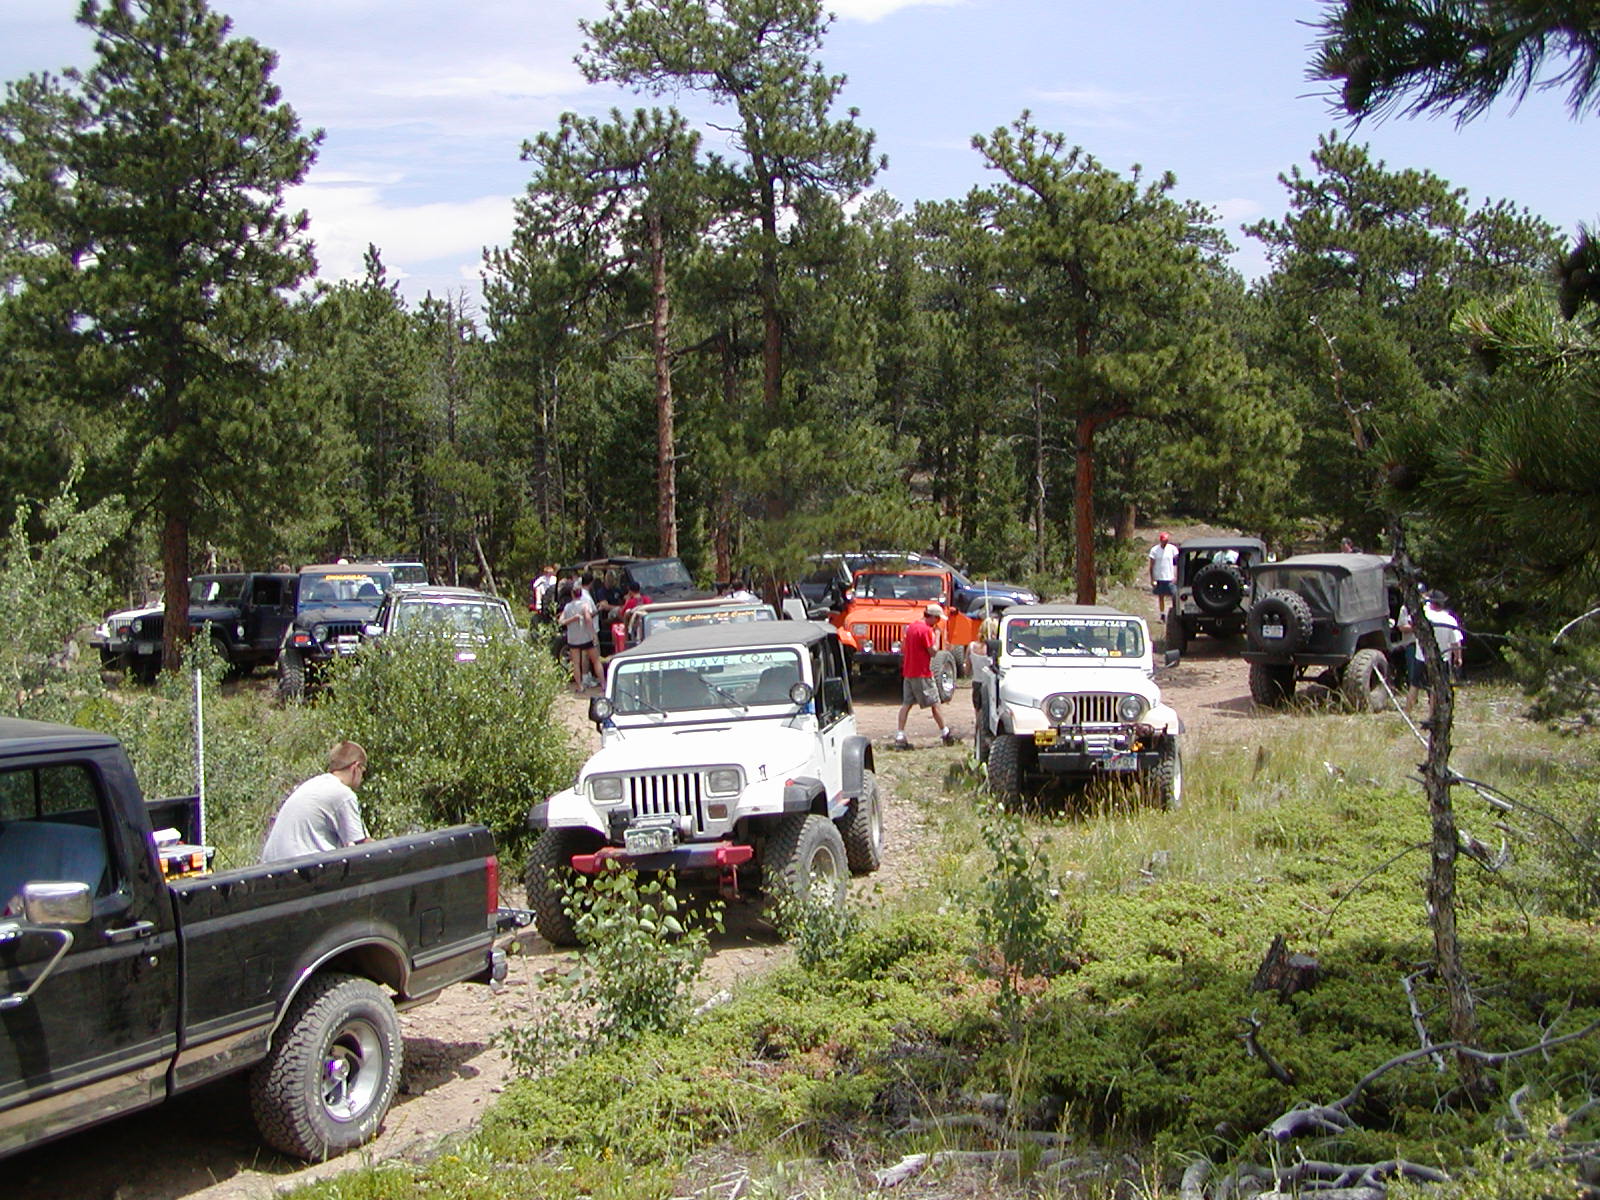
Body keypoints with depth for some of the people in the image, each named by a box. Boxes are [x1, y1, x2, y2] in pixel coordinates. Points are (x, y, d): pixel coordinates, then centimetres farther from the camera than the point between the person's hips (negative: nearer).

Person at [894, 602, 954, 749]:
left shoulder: (911, 626, 11)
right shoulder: (926, 630, -15)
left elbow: (904, 647, 16)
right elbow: (932, 652, -13)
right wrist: (937, 635, -4)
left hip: (908, 672, 8)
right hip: (922, 674, -8)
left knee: (906, 704, 5)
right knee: (935, 704, 5)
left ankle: (900, 737, -2)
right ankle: (945, 734, 15)